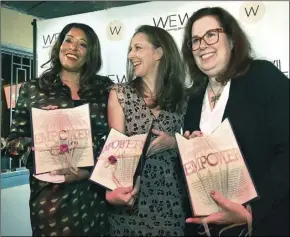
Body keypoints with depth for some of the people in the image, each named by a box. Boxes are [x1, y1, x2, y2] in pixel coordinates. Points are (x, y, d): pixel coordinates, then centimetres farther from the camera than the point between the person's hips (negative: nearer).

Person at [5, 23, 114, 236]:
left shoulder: (105, 88, 4)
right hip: (50, 194, -1)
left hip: (94, 193, 1)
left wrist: (89, 169, -14)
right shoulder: (33, 89, 3)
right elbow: (14, 141, 2)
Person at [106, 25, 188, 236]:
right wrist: (115, 187, -22)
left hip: (172, 197, 1)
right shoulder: (120, 93, -1)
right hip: (132, 195, -1)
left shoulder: (181, 97, 3)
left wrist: (174, 143, -11)